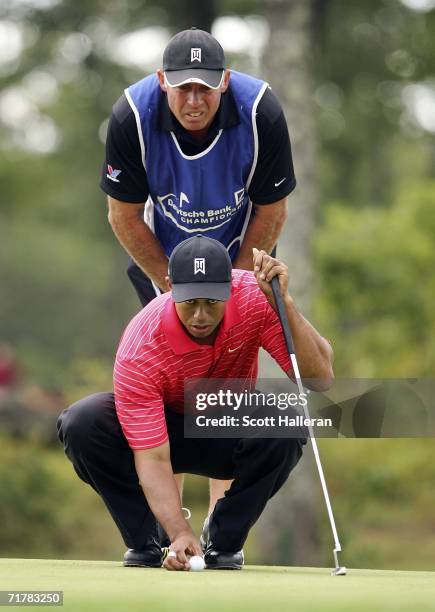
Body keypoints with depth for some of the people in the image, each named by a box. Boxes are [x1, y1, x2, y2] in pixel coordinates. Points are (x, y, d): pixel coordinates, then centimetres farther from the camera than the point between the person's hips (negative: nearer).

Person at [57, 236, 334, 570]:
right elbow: (152, 458, -34)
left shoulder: (253, 296, -26)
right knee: (81, 422, -32)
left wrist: (283, 302, -42)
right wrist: (180, 533, -48)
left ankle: (223, 542, -11)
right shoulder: (139, 350, -33)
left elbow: (320, 376, -31)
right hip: (163, 427, -1)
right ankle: (144, 543, -11)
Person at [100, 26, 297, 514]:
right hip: (162, 255, 0)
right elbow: (124, 216, -15)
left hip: (242, 251, 0)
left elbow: (271, 212, -15)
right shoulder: (132, 117, -29)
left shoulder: (261, 112, -30)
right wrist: (174, 288, -9)